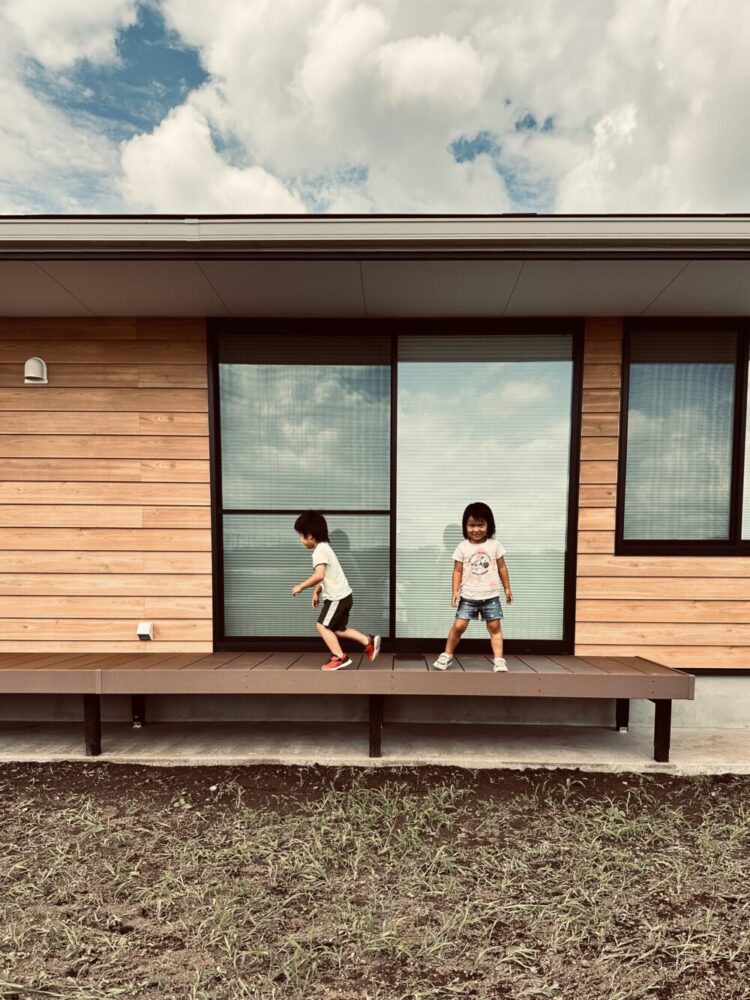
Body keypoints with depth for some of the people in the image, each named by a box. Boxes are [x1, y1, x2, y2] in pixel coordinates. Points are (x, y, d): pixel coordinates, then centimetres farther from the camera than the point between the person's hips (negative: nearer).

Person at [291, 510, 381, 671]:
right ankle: (368, 642, 14)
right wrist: (316, 592, 19)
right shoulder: (324, 548, 16)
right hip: (342, 596, 10)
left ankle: (340, 657, 6)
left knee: (322, 626, 2)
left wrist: (301, 586, -22)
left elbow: (320, 575, -32)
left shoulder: (320, 550, -17)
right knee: (338, 629, 17)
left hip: (337, 597, -10)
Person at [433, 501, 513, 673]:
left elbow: (502, 567, 9)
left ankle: (499, 659, 13)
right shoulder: (463, 547, -3)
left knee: (494, 627, 4)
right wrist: (455, 591, -9)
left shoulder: (495, 545, 0)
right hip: (468, 596, -1)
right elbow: (458, 571, -1)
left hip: (491, 596, 1)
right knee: (458, 626, -2)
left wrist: (507, 588, 11)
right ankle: (447, 655, 15)